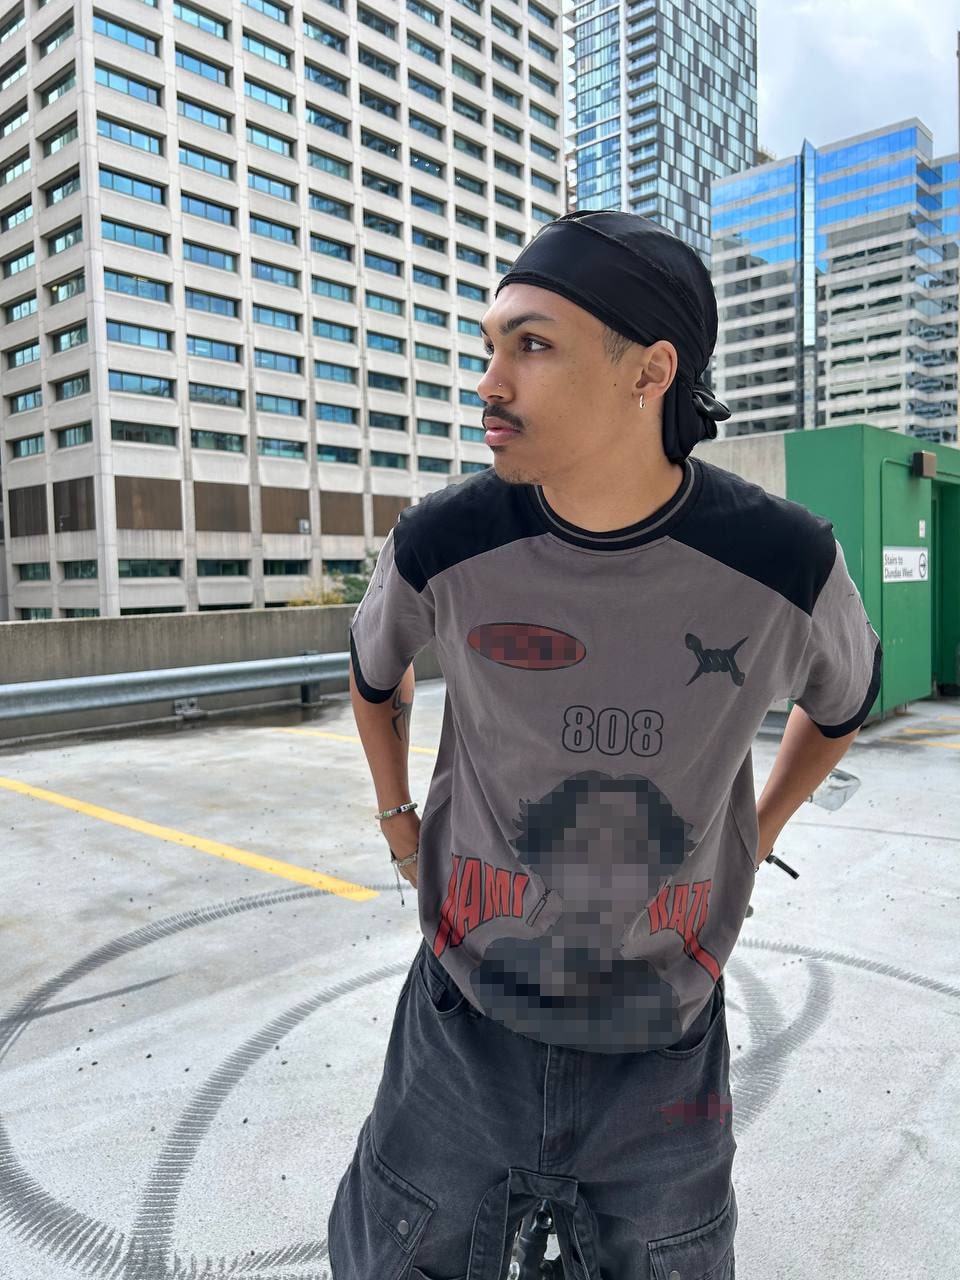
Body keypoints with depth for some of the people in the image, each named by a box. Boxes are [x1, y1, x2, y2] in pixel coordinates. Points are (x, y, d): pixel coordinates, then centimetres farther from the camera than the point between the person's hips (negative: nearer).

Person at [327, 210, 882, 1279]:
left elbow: (843, 703, 7)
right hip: (466, 1032, 1)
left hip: (662, 1058, 0)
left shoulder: (785, 565, -17)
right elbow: (376, 672, 8)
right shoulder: (444, 546, -16)